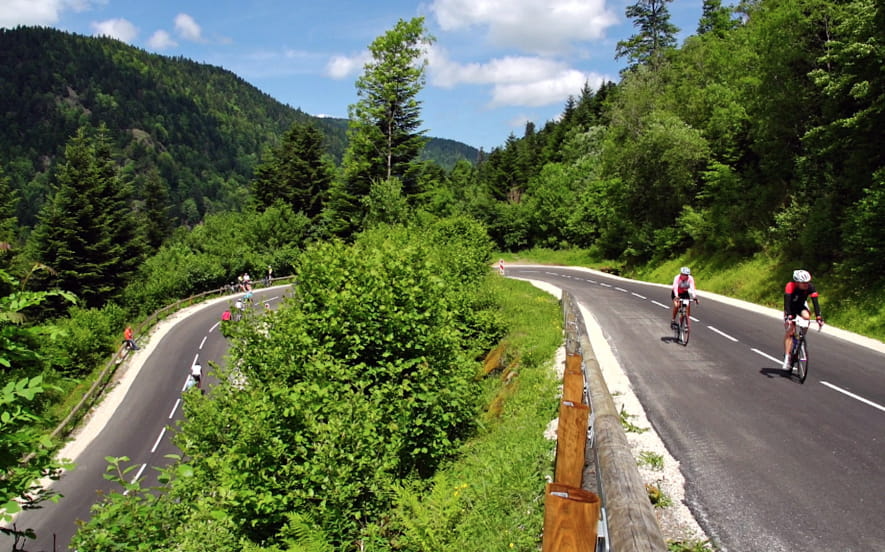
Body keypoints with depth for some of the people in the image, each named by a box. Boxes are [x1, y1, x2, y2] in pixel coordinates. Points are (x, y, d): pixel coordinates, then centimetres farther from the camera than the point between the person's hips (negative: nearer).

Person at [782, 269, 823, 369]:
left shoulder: (810, 287, -26)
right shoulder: (790, 286, -33)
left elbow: (815, 302, -29)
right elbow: (787, 302, -41)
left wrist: (818, 317, -40)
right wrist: (788, 316, -52)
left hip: (801, 305, 2)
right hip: (791, 307, -2)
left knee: (807, 317, -31)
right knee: (789, 331, -14)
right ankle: (786, 357, -11)